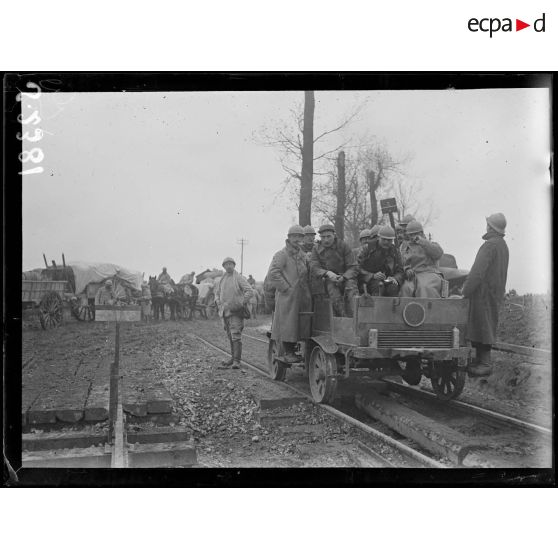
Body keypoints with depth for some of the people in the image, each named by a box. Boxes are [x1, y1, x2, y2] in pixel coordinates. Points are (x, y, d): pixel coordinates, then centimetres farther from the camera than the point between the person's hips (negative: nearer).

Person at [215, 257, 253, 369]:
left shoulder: (239, 278, -4)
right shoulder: (223, 279, 13)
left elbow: (249, 291, -9)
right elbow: (217, 292, 26)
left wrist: (241, 303, -13)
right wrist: (218, 302, 9)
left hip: (236, 312, -6)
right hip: (225, 311, 6)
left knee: (236, 336, -12)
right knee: (230, 336, 11)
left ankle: (237, 361, -13)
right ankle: (233, 357, 21)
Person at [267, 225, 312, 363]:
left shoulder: (303, 255, 17)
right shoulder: (281, 255, -5)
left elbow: (306, 274, 27)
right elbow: (272, 274, -14)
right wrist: (287, 288, -15)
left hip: (302, 298, 7)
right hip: (287, 297, -6)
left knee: (300, 325, 5)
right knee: (287, 324, -4)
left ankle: (292, 350, 13)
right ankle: (287, 353, 3)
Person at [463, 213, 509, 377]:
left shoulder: (490, 245, -16)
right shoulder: (503, 245, 16)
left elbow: (478, 271, -22)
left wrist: (465, 292, -16)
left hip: (484, 292, -10)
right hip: (496, 292, 10)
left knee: (482, 326, -6)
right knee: (486, 327, 13)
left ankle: (485, 364, -4)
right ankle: (482, 361, 18)